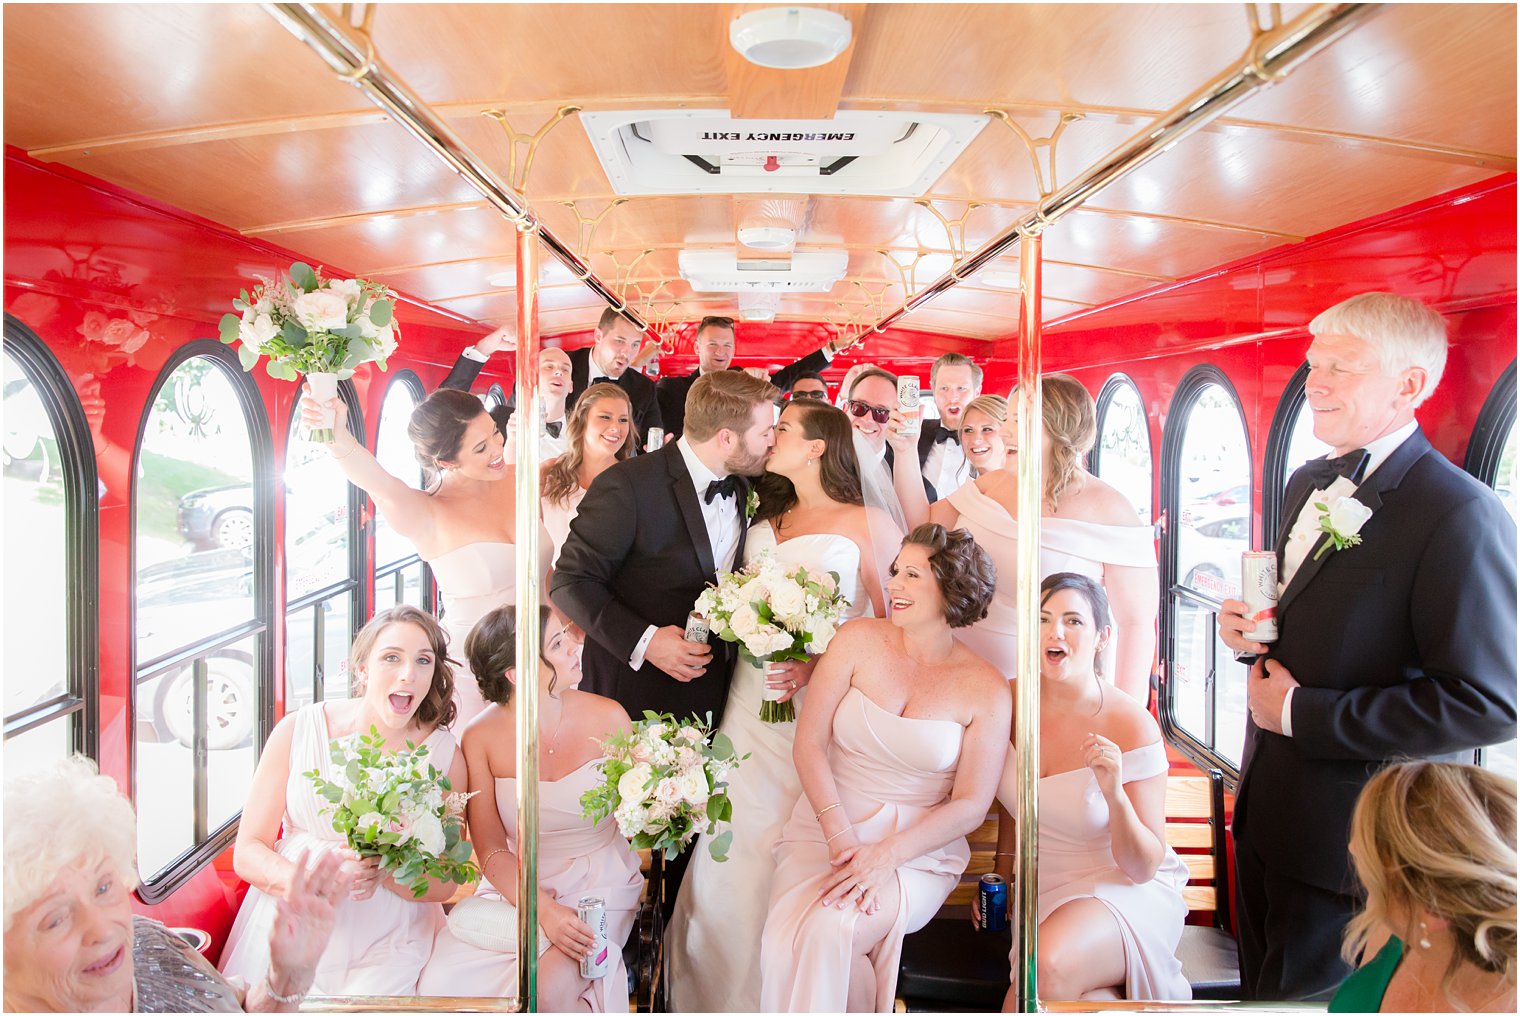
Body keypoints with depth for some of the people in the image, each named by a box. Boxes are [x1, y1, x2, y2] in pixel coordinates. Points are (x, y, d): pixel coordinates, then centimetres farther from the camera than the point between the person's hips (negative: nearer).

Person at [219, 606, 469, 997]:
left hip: (383, 942, 0)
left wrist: (382, 873, -18)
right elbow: (247, 852, -1)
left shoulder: (444, 754, -2)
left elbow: (444, 883, 2)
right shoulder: (297, 730, -2)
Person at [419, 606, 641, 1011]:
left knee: (550, 986, -26)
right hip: (515, 886, 1)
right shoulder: (481, 738, -8)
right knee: (441, 983, -19)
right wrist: (544, 910, -20)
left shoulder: (608, 718, -9)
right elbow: (491, 848, -5)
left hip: (599, 884, -1)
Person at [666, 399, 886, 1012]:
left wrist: (820, 663, -18)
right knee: (733, 851, 3)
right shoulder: (766, 518, 15)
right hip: (751, 699, 5)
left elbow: (888, 622, -6)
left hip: (820, 703, -5)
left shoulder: (860, 522, -2)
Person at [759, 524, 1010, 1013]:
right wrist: (841, 839, -14)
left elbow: (971, 805, -3)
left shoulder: (986, 689, -2)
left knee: (830, 931, -28)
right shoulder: (858, 640, 1)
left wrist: (885, 856, -16)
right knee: (785, 940, -25)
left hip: (918, 853, -2)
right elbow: (808, 743, -2)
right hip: (823, 828, 2)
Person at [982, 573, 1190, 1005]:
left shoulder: (1132, 726, -16)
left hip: (1125, 893, -3)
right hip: (1039, 889, 3)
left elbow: (1142, 868, -15)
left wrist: (1114, 793, -31)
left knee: (1046, 966, -33)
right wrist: (1002, 874, 11)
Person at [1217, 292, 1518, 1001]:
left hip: (1349, 837, -8)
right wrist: (1248, 626, -3)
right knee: (1261, 986, 24)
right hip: (1266, 809, 8)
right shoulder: (1308, 484, 7)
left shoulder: (1460, 514, -21)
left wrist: (1302, 713, -21)